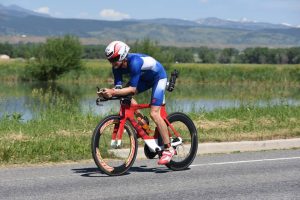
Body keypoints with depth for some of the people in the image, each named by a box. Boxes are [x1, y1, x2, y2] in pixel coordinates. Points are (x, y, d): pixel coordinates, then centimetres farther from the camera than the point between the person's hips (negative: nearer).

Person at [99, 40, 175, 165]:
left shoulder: (134, 62, -38)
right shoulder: (117, 67, -15)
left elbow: (133, 89, -39)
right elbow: (118, 87, -18)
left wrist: (113, 92, -48)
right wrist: (108, 92, -38)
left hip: (158, 77, -8)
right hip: (144, 78, 8)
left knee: (154, 114, -18)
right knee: (125, 95, -14)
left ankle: (168, 149, -9)